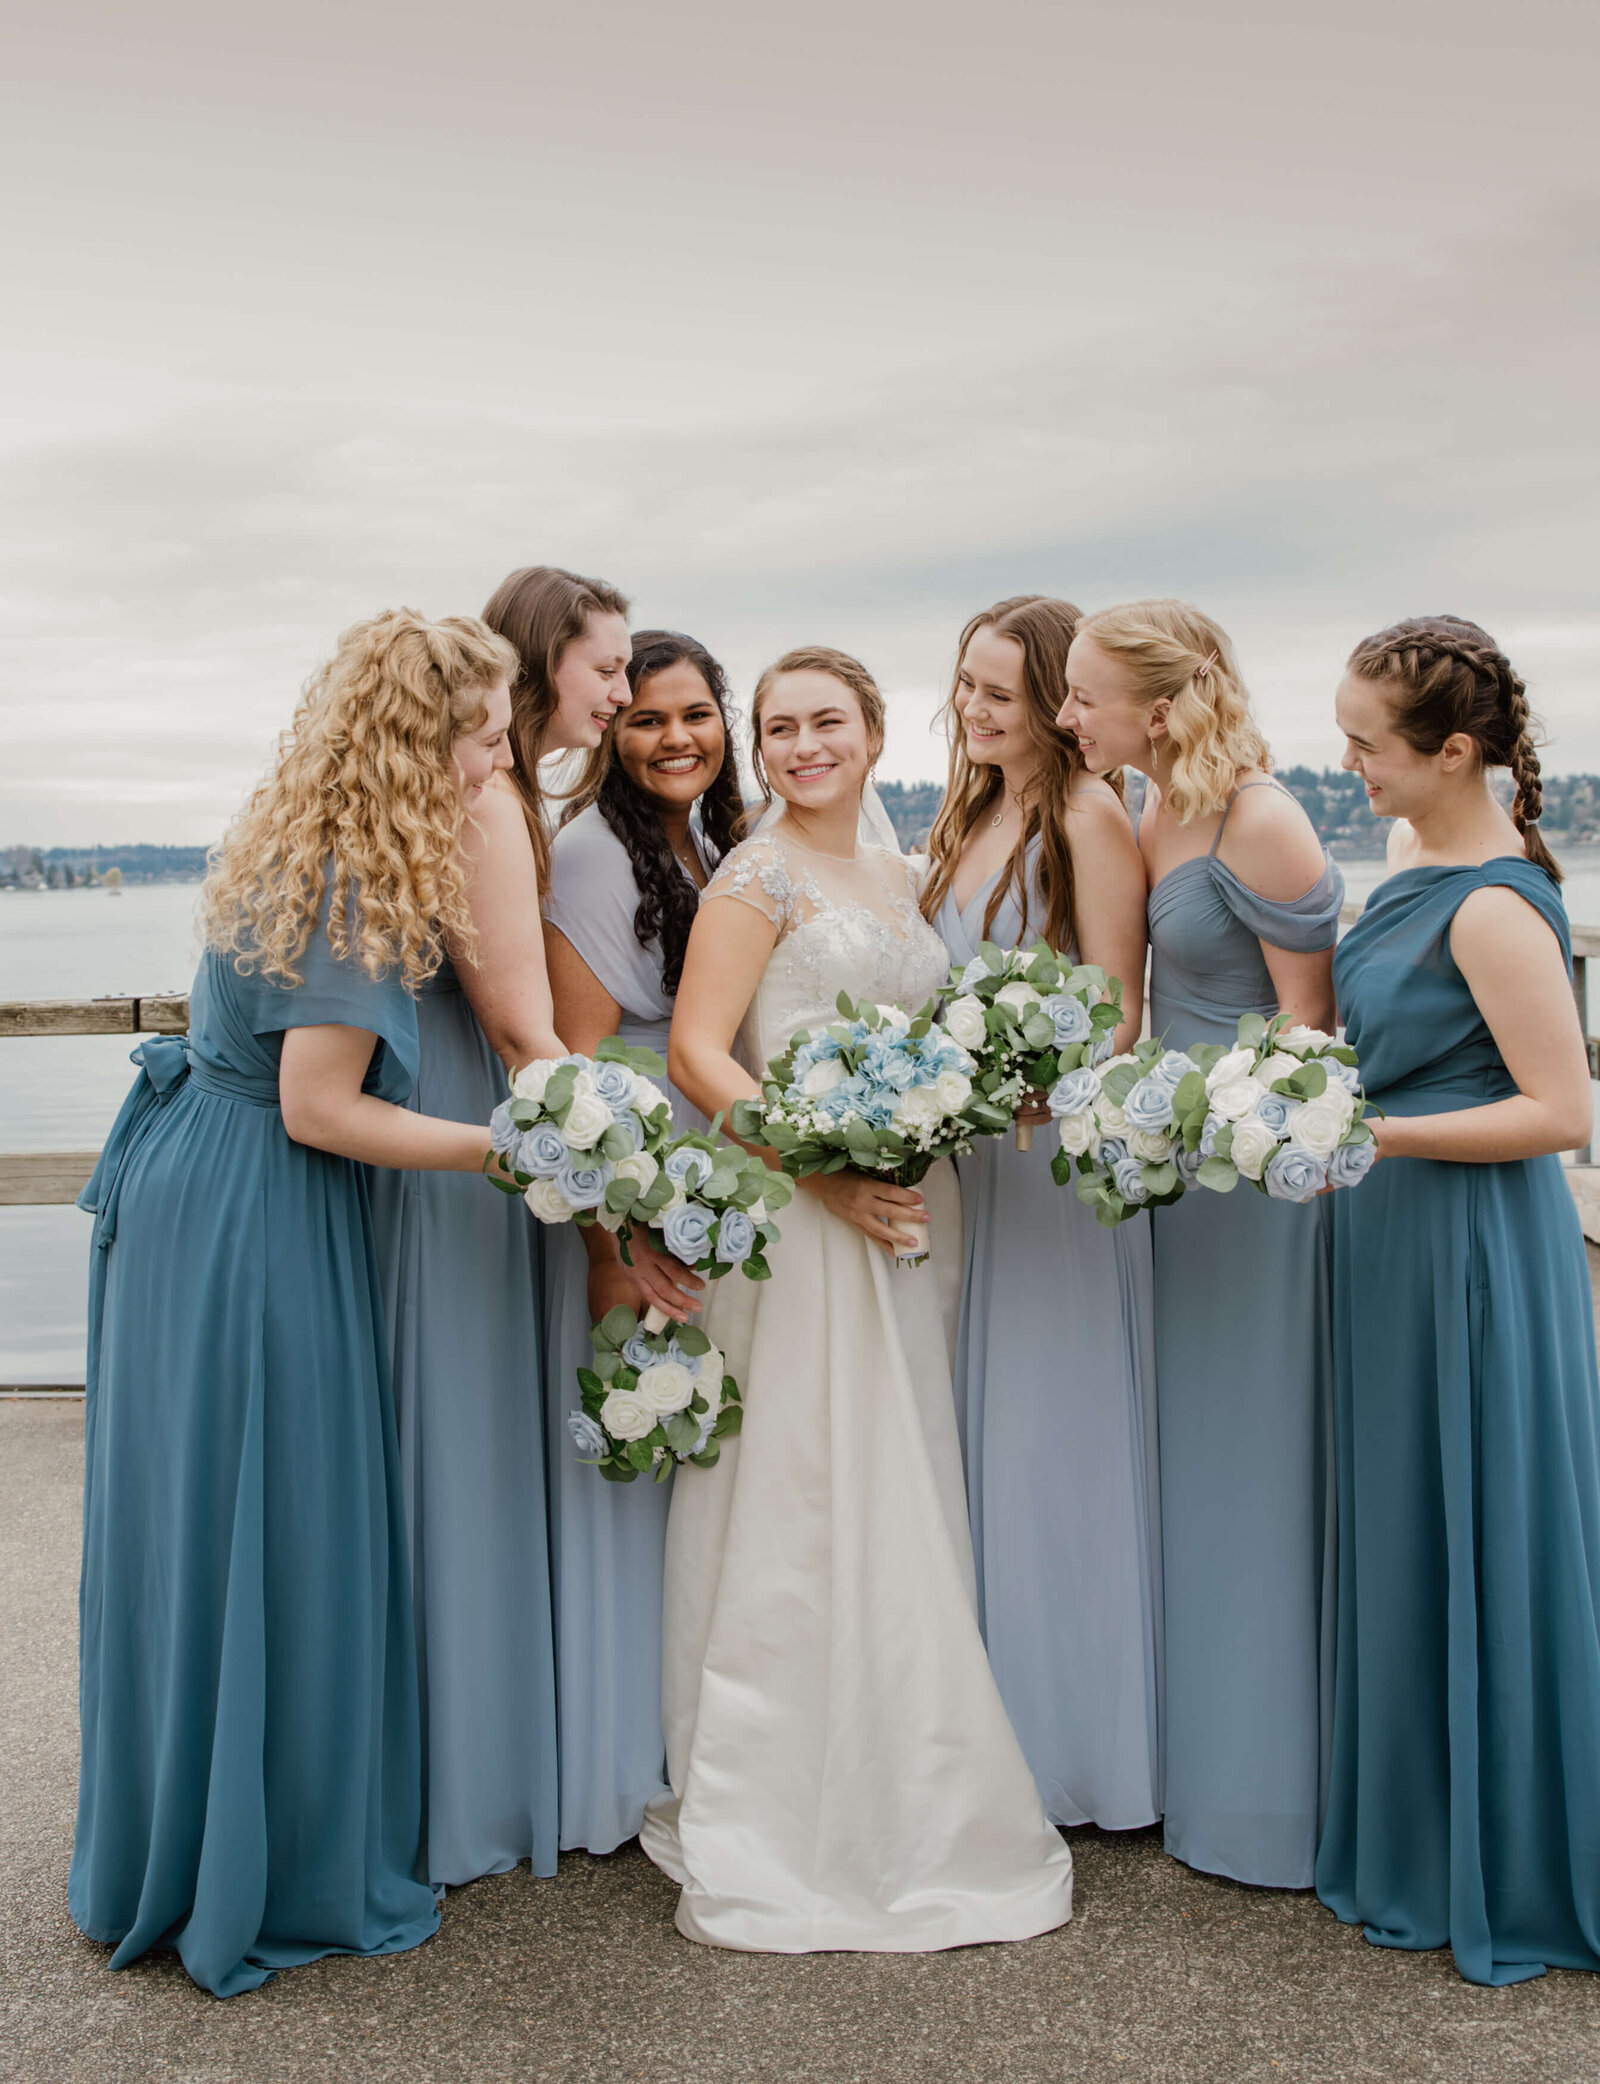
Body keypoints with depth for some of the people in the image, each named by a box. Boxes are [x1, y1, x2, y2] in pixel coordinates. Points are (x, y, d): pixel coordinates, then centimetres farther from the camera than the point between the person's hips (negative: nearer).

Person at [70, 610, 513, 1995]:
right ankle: (279, 1880, 18)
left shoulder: (312, 855, 11)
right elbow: (318, 1109, -21)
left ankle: (167, 1856, 34)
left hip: (194, 1207, 10)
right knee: (269, 1535, 2)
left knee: (197, 1529, 17)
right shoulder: (353, 887, -19)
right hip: (253, 1238, -10)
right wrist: (512, 1147, -18)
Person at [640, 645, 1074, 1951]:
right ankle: (786, 1821, 11)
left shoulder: (900, 881, 16)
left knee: (901, 1498, 12)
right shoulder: (758, 877, -5)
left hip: (903, 1214, 7)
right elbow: (696, 1052, -14)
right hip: (798, 1220, -7)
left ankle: (900, 1803, 27)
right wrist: (828, 1172, -22)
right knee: (805, 1501, -3)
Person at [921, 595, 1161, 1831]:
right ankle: (1003, 1736, 27)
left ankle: (1088, 1747, 17)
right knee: (981, 1438, 13)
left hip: (1064, 1158, -8)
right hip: (973, 1160, 8)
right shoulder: (967, 818, 14)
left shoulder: (1089, 816, -10)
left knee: (1058, 1438, 1)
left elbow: (1116, 1017, -14)